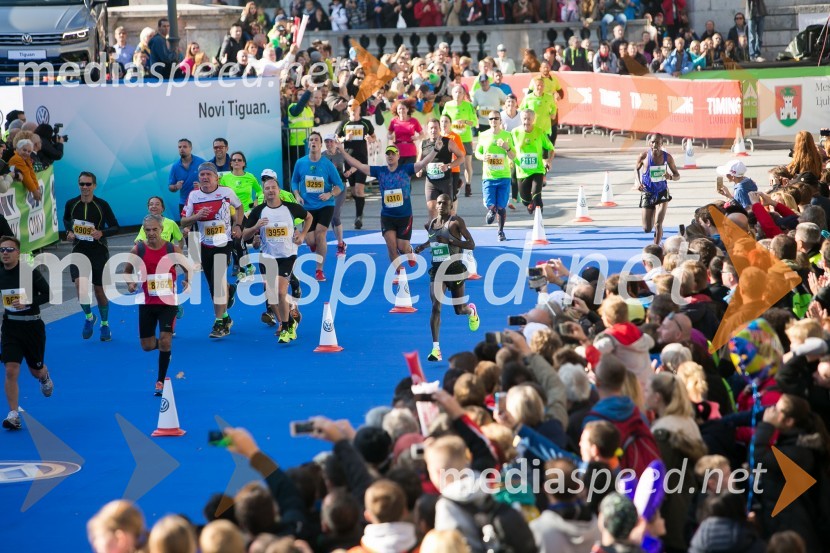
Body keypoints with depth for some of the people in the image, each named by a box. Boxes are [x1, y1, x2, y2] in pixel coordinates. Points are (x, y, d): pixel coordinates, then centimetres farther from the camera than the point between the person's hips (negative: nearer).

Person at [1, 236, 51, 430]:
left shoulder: (30, 273, -11)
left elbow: (47, 294, -9)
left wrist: (27, 302, -21)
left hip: (32, 326, -2)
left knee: (36, 370, 15)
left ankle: (44, 377, 54)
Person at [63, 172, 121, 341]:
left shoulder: (102, 205, -9)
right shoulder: (71, 204, -3)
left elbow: (115, 227, -5)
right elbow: (66, 219, 19)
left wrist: (101, 233, -23)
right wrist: (69, 231, -1)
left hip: (99, 251, -1)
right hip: (79, 251, 1)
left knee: (99, 289, 8)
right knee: (80, 284, -20)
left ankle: (104, 324, 28)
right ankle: (89, 317, 4)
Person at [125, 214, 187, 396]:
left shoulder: (173, 249, -8)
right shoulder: (138, 250, -6)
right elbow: (127, 271, 8)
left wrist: (187, 281, -15)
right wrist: (130, 284, -12)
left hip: (168, 302, -2)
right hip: (147, 303, 2)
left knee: (165, 340, -13)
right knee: (147, 346, 7)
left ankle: (161, 381, 1)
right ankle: (163, 347, 44)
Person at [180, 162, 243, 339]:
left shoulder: (226, 192, -5)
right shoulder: (193, 196, -1)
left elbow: (239, 207, 15)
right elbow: (183, 222, 0)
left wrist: (238, 225, 1)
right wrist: (196, 216, -19)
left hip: (223, 243, -3)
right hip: (204, 245, 3)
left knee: (218, 282, -15)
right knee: (212, 285, 11)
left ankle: (220, 323, -10)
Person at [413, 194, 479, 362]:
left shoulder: (456, 222, -9)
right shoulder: (431, 224, 8)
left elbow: (471, 245, -14)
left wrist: (448, 240, -24)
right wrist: (423, 246, 8)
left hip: (455, 269, -3)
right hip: (437, 270, 3)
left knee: (459, 310, 9)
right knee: (436, 307, -15)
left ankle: (471, 311, 49)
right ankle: (436, 348, -18)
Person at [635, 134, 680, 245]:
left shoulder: (667, 157, -8)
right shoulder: (644, 156, -10)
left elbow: (677, 176, 2)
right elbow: (636, 169, 12)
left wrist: (671, 177, -22)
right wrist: (638, 182, -5)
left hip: (662, 193, -1)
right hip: (648, 193, 1)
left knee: (658, 224, -15)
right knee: (647, 229, 6)